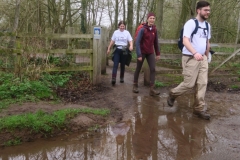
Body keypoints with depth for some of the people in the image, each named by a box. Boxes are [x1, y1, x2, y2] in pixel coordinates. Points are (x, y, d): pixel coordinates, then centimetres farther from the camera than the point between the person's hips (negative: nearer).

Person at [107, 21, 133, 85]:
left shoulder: (127, 32, 1)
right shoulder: (115, 32, 4)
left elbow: (130, 40, -7)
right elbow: (112, 41, 9)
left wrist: (131, 46, -28)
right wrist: (108, 49, 9)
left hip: (124, 50, 1)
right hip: (117, 50, 0)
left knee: (123, 65, 9)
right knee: (115, 64, -11)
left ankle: (122, 77, 23)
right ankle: (113, 78, -18)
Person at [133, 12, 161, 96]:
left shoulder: (154, 29, 3)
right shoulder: (142, 29, -12)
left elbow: (156, 42, 10)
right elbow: (137, 42, -16)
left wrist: (158, 53, 9)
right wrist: (139, 54, -22)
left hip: (150, 53, 4)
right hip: (142, 52, -4)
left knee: (153, 69, -7)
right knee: (138, 69, 8)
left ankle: (152, 89, -8)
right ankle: (135, 85, 26)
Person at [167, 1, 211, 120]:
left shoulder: (207, 25, 13)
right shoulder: (191, 23, -11)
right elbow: (185, 41, -23)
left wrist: (206, 56, 22)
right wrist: (195, 53, -37)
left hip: (203, 59, 7)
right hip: (190, 58, -7)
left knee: (202, 83, 2)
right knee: (189, 84, -4)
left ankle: (199, 109, 10)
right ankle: (173, 94, 23)